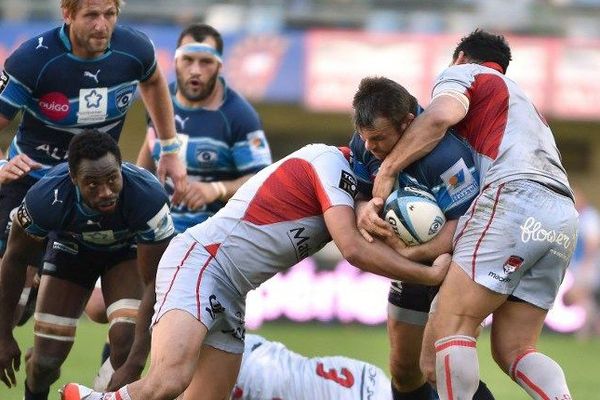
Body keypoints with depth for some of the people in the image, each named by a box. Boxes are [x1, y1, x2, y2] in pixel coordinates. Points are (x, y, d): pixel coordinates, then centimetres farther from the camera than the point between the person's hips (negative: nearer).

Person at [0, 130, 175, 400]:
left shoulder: (148, 197, -40)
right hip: (71, 245, 1)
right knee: (46, 360, -3)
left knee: (127, 345, -23)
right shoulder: (46, 198, -37)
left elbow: (155, 283, -30)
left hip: (128, 247, -1)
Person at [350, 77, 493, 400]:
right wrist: (363, 210, -29)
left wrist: (410, 254, -44)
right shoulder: (366, 142, -12)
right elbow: (359, 191, -4)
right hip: (414, 266, 8)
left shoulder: (445, 155, -35)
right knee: (403, 370, 11)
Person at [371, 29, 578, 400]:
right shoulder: (523, 100, 40)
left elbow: (442, 114, -8)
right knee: (513, 349, 5)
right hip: (565, 217, 8)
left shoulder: (462, 74, 15)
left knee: (451, 325, -11)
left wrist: (387, 170, -3)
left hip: (514, 195, -8)